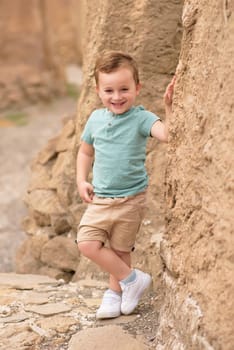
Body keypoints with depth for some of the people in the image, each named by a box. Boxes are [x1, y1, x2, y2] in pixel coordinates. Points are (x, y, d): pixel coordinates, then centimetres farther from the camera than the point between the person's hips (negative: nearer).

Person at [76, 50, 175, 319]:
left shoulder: (141, 118, -12)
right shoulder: (96, 119, 1)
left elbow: (167, 134, -31)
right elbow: (85, 152, 16)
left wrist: (169, 107, -42)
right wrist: (81, 181, 5)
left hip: (131, 199, -3)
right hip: (100, 198, 4)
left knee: (119, 251, 9)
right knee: (87, 243, -9)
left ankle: (115, 292, 34)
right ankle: (133, 279, 7)